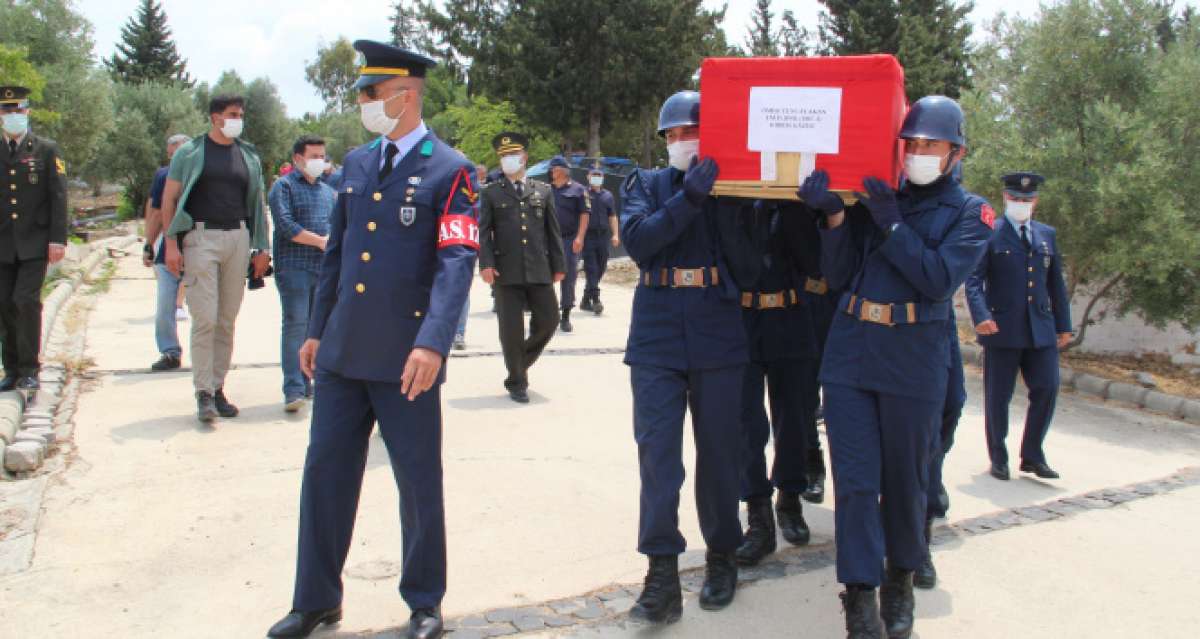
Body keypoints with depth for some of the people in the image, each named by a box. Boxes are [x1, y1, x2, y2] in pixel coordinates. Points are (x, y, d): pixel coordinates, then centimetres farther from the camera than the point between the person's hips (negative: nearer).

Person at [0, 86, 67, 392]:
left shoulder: (47, 149, 3)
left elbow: (58, 197, -2)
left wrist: (58, 239, -9)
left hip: (35, 243, -3)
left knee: (26, 300, -14)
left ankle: (29, 370, -4)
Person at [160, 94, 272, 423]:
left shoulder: (249, 156, 14)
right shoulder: (190, 152, 3)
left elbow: (257, 204, 16)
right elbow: (169, 199, 2)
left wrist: (262, 248, 9)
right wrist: (171, 244, -7)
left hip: (238, 238, 4)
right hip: (201, 238, -4)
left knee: (227, 320, 6)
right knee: (205, 319, -8)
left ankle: (218, 387, 15)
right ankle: (203, 392, -2)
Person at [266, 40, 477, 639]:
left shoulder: (448, 170, -8)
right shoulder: (356, 163, 12)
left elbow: (456, 262, -18)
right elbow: (335, 252, 17)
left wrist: (432, 343, -29)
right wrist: (316, 330, 16)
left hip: (405, 358, -6)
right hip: (343, 351, 6)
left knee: (419, 482, 6)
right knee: (325, 471, 12)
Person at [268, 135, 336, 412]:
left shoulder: (328, 191, 21)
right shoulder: (284, 186, 1)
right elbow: (285, 225, -11)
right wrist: (320, 241, -12)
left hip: (324, 268, 6)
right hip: (293, 267, -6)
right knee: (295, 325, -11)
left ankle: (306, 383, 16)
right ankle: (293, 390, -12)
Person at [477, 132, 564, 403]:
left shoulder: (543, 191, 13)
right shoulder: (491, 193, 7)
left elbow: (553, 230, 12)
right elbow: (484, 231, 0)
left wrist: (559, 265, 8)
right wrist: (486, 264, -12)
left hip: (539, 270, 2)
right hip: (507, 272, -2)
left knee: (548, 320, 1)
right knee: (511, 329, 0)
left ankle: (521, 362, 27)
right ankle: (516, 382, 15)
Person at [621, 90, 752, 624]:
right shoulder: (646, 184, 9)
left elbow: (744, 256, -2)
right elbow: (636, 240, -10)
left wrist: (722, 197, -11)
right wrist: (688, 198, -19)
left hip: (717, 334, 0)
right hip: (657, 335, 0)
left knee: (719, 449, 7)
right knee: (657, 452, -5)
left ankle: (722, 555, 25)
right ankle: (662, 576, -1)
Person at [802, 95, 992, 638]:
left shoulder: (971, 212, 2)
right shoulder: (872, 197, 8)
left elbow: (940, 279, -13)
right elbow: (838, 277, 5)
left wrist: (891, 223, -17)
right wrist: (835, 218, -8)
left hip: (914, 358, -2)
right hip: (850, 352, 2)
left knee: (904, 479, 10)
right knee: (855, 479, 1)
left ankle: (900, 579, 30)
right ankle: (861, 595, 9)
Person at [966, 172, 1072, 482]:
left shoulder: (1047, 234, 16)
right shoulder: (989, 234, -1)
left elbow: (1056, 283, 17)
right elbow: (974, 279, -9)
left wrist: (1063, 324, 14)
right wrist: (980, 315, -24)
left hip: (1041, 329, 4)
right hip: (1002, 328, -4)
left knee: (1047, 389, -1)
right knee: (998, 396, 3)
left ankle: (1032, 455, 13)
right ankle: (998, 459, 17)